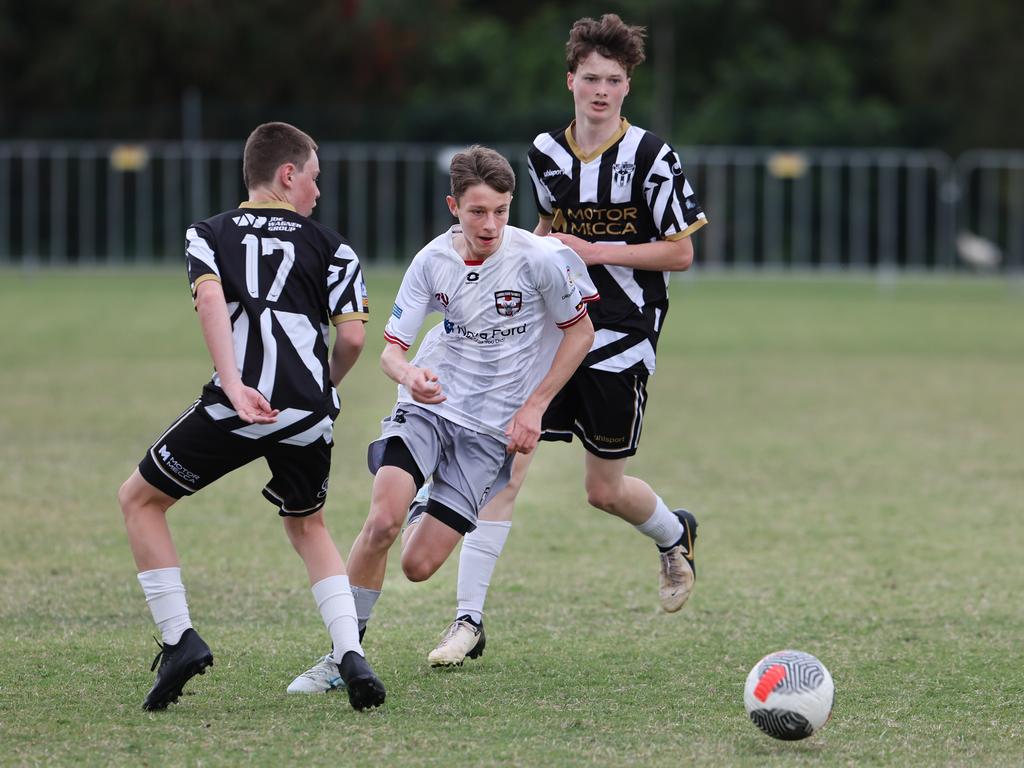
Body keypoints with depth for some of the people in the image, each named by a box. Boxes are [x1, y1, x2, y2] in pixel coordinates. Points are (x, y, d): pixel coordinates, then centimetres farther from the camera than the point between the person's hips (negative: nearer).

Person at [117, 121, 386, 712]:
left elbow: (211, 298, -8)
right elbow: (352, 336, 3)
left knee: (140, 500, 17)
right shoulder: (330, 245, 13)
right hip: (310, 414, 2)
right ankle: (351, 654, 6)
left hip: (238, 405, -2)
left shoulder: (210, 234, 13)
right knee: (308, 526, 26)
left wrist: (234, 386, -18)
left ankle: (180, 640, 6)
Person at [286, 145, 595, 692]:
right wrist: (408, 373, -28)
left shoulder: (540, 259, -13)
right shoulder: (433, 260, -6)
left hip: (491, 428, -1)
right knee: (383, 520, -25)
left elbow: (580, 331, 1)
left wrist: (534, 407, -5)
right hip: (429, 403, 1)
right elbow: (390, 348, -3)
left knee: (419, 565, -8)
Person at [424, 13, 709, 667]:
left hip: (621, 339, -4)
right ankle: (469, 621, -7)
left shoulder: (652, 157, -10)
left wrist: (593, 251, -16)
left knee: (605, 490, 3)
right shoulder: (545, 152, 5)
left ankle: (675, 534, 39)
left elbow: (680, 252, -10)